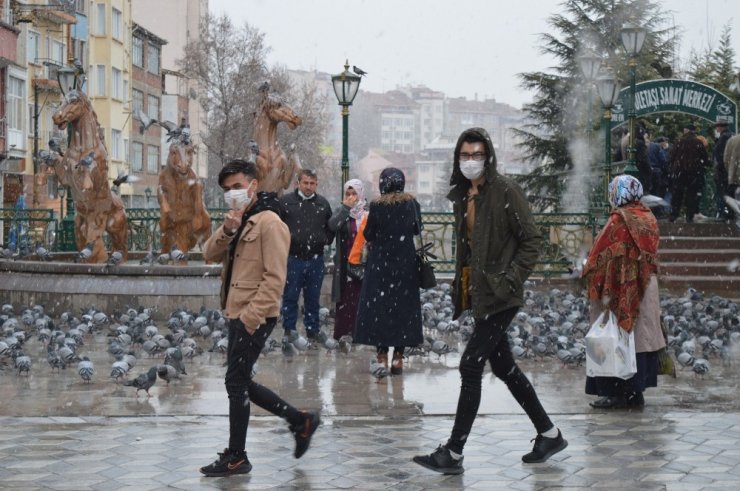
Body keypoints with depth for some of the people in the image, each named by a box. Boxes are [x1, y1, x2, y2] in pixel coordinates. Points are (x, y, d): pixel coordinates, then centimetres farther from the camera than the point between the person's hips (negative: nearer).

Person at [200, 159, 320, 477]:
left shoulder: (269, 222, -13)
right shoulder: (240, 221, 16)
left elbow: (274, 278, -18)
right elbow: (210, 255, 9)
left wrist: (250, 317, -21)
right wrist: (226, 231, -10)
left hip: (255, 318, -9)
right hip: (238, 315, 9)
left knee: (236, 382, -3)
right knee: (240, 383, 12)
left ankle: (236, 458, 8)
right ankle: (300, 421, 23)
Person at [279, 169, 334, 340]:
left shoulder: (323, 203, 9)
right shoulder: (286, 201, -1)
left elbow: (331, 226, 20)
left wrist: (326, 240, 8)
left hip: (316, 259, 3)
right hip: (293, 257, -3)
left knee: (313, 298, 9)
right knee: (290, 296, 2)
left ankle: (313, 329, 17)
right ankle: (289, 328, 9)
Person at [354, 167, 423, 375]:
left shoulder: (377, 205, -10)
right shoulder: (411, 203, -2)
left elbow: (368, 235, -6)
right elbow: (417, 229, 9)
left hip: (380, 263, -2)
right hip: (406, 262, 2)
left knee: (379, 306, 6)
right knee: (403, 306, 8)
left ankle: (382, 354, 3)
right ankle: (398, 356, 6)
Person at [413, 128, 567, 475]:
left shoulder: (505, 191, -12)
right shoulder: (461, 195, 11)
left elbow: (533, 240, -12)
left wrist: (510, 279, -17)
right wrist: (460, 284, 14)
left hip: (499, 296, -8)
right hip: (478, 293, 8)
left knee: (470, 366, -10)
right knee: (503, 366, 14)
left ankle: (453, 453, -4)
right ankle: (549, 434, 26)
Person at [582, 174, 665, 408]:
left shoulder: (619, 220, -15)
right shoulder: (649, 219, 8)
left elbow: (602, 254, -13)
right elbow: (652, 254, 13)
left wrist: (588, 272, -2)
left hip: (621, 290, -7)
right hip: (646, 288, 7)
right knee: (639, 335, 10)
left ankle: (615, 392, 0)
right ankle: (636, 392, 14)